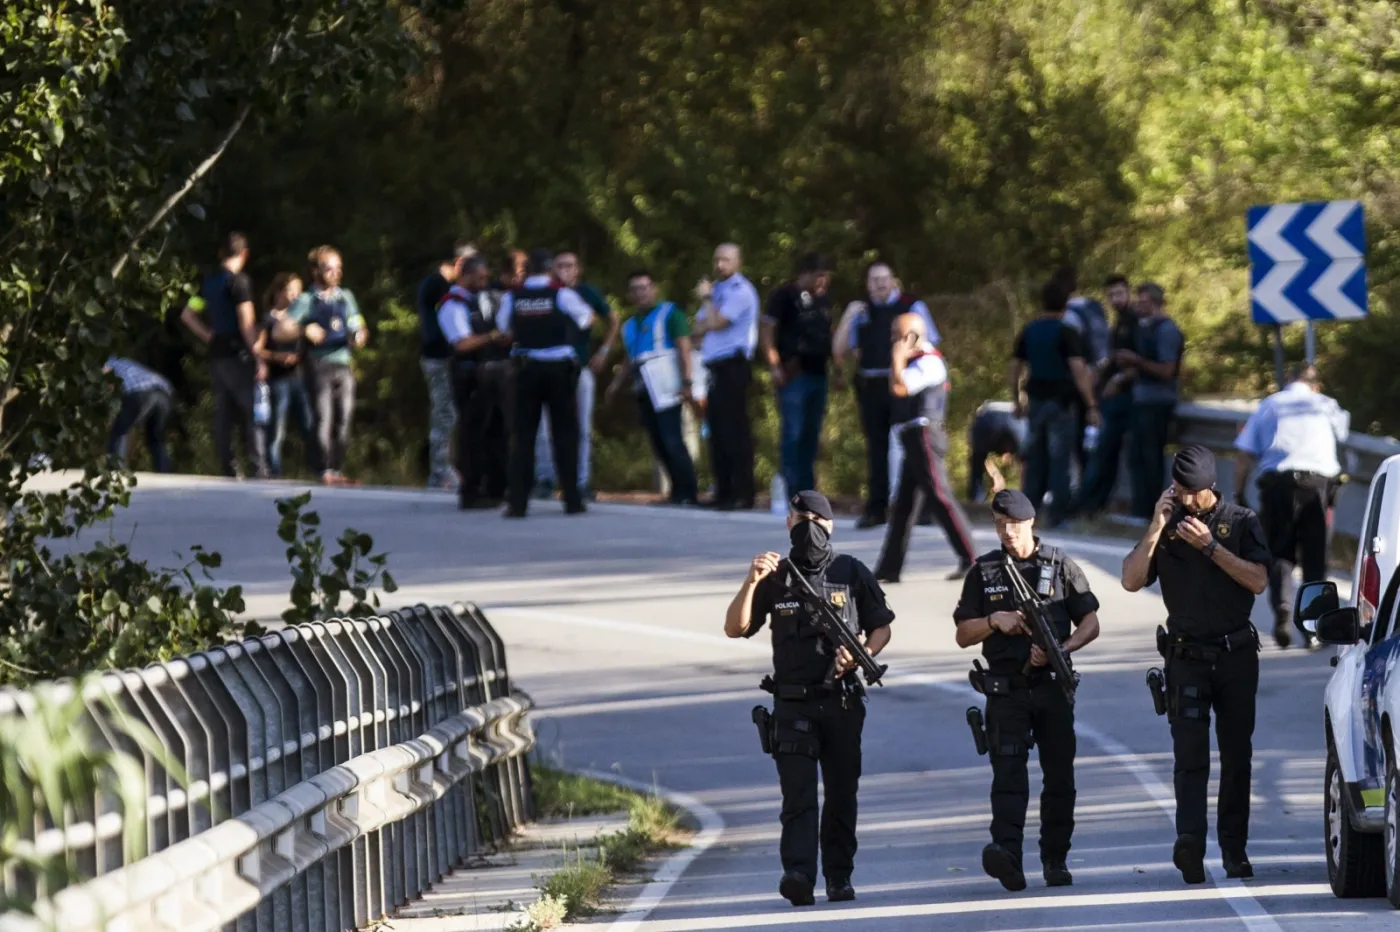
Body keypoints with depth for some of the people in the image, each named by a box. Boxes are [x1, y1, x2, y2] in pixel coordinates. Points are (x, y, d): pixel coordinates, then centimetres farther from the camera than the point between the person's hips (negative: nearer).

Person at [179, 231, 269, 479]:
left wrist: (209, 337, 13)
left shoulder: (209, 282, 11)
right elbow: (246, 323, -17)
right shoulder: (239, 282, -12)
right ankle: (259, 469, -11)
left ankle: (228, 468, 7)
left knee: (223, 414, 8)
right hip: (238, 356, -7)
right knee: (253, 413, -5)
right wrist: (259, 359, -14)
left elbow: (187, 315, 17)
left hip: (217, 356, 7)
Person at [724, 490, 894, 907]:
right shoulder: (776, 578, 5)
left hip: (843, 702, 1)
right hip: (793, 704, -1)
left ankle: (839, 877, 15)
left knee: (841, 794, 6)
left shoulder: (852, 573, 5)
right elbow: (734, 628, 1)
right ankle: (799, 875, -25)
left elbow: (881, 628, 9)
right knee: (798, 792, -13)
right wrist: (750, 583, -14)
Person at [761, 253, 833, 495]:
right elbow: (766, 330, -9)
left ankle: (807, 491, 17)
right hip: (794, 373, -7)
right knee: (793, 432, -9)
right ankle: (792, 491, -7)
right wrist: (775, 367, -16)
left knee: (811, 434, 10)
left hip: (818, 373, 7)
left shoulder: (823, 299, 15)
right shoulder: (785, 295, -5)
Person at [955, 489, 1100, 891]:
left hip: (1052, 687, 1)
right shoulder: (984, 571, 9)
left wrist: (1060, 650, -12)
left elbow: (1090, 623, 5)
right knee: (1008, 771, -15)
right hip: (1006, 689, -1)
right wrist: (995, 621, -9)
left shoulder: (1060, 565, 5)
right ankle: (1007, 854, -29)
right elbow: (963, 635, 10)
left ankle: (1055, 860, 12)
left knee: (1059, 778, 3)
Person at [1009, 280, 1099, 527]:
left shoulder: (1028, 332, 7)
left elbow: (1015, 367, 10)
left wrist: (1017, 400, 20)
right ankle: (1057, 516, -4)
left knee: (1035, 459, 13)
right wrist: (1091, 406, -20)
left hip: (1036, 401, 5)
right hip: (1060, 402, -5)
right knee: (1059, 460, -2)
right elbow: (1078, 370, -19)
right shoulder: (1067, 333, -10)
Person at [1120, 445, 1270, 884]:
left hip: (1237, 655, 0)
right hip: (1187, 657, 0)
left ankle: (1234, 849, 12)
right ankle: (1190, 840, -28)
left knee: (1237, 756, 4)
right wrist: (1157, 527, -10)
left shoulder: (1242, 522, 3)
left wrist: (1210, 546, -15)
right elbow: (1131, 580, -2)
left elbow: (1258, 581, -8)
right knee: (1190, 753, -14)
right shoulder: (1167, 526, 7)